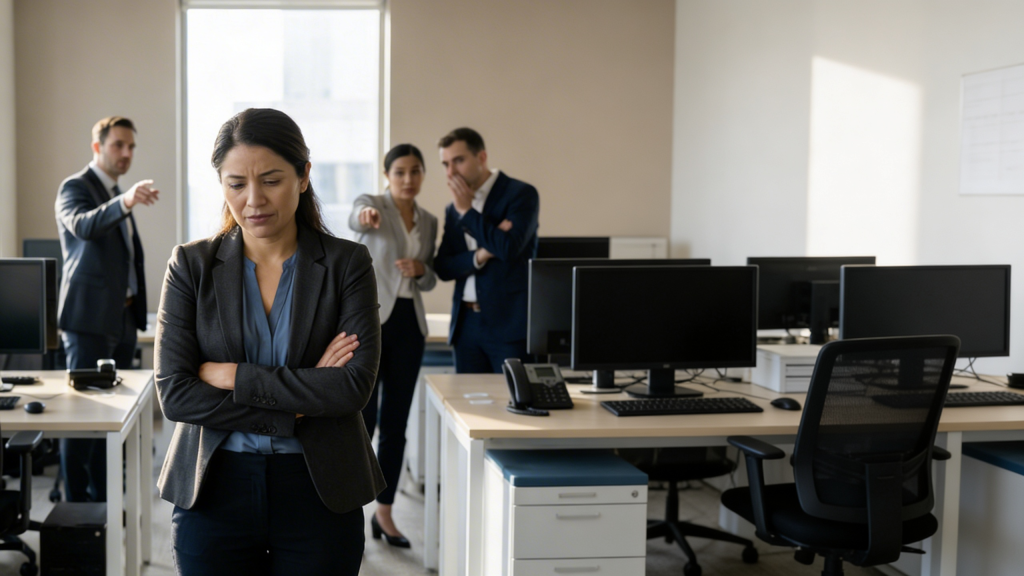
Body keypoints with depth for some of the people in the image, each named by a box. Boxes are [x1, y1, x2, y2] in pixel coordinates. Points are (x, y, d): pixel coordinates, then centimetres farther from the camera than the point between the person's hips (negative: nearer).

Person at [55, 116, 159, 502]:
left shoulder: (118, 195, 19)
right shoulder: (75, 188, -6)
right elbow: (83, 225, -29)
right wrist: (125, 202, -47)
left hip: (123, 319, 8)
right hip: (90, 318, -8)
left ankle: (103, 499, 16)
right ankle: (76, 504, -2)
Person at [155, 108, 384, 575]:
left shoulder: (347, 264, -3)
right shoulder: (191, 266, -1)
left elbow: (355, 386, -13)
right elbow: (174, 393, -8)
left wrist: (233, 376, -14)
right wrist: (293, 410, -13)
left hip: (319, 491, 0)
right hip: (213, 490, 1)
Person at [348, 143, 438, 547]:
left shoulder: (429, 222, 12)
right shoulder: (371, 204, -4)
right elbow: (355, 220, -31)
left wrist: (421, 270, -8)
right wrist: (365, 216, -55)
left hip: (408, 323, 5)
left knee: (395, 424, 8)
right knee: (360, 420, -6)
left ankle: (384, 513, 20)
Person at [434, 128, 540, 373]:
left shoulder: (521, 194, -4)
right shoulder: (454, 209, 14)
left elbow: (508, 248, -18)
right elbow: (442, 268, 7)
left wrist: (467, 210, -10)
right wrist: (479, 256, -12)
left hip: (509, 323, -5)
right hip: (466, 323, 6)